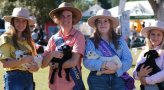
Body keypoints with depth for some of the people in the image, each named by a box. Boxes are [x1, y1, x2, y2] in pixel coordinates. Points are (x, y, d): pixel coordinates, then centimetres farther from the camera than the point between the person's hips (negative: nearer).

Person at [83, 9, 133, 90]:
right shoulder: (90, 42, 6)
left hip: (118, 78, 1)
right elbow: (87, 62, -7)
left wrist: (115, 69, -14)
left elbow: (128, 60, 3)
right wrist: (104, 64, -22)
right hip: (98, 81, -1)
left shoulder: (120, 40, 12)